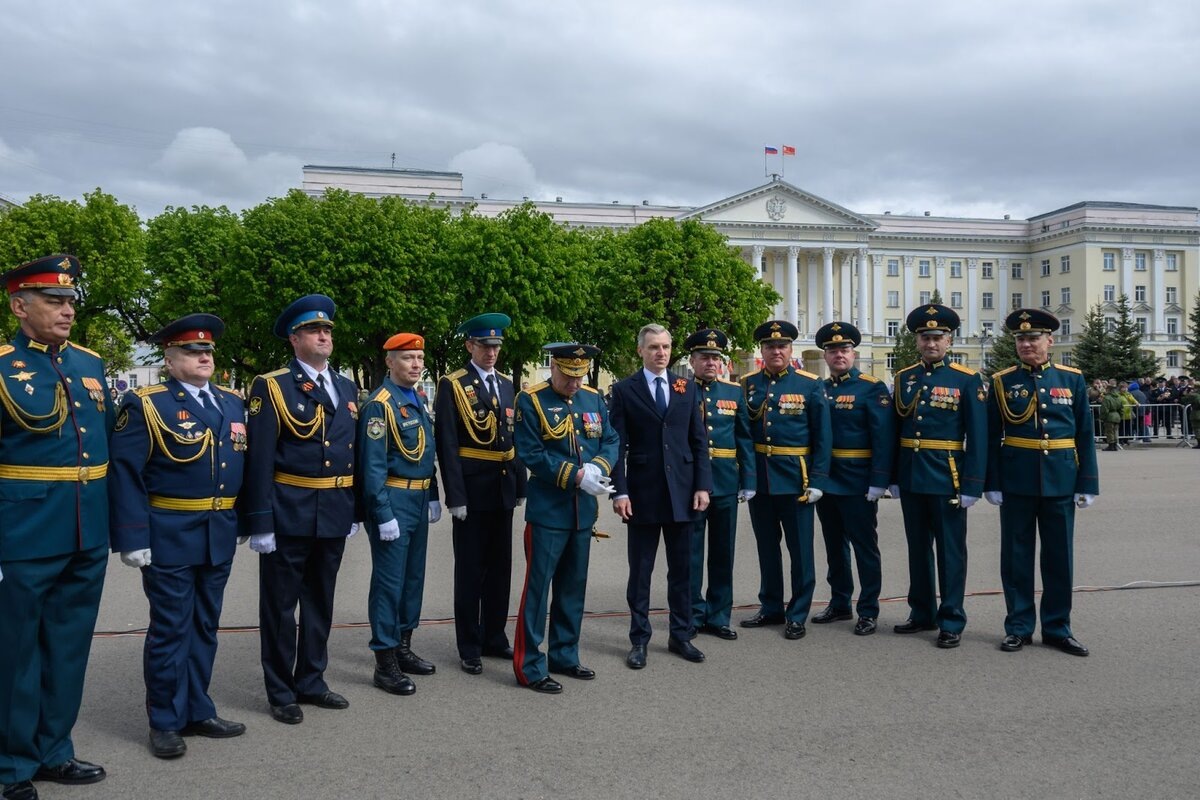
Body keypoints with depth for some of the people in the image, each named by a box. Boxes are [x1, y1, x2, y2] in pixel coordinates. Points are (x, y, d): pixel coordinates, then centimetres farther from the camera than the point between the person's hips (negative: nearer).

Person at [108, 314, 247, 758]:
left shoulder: (233, 403, 11)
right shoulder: (145, 404, -7)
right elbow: (124, 472, -11)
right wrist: (133, 537, -17)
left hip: (221, 536, 6)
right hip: (169, 537, -6)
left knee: (205, 626, 15)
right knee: (170, 629, 3)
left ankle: (197, 711, 27)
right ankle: (166, 722, 17)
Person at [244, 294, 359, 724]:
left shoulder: (348, 388, 11)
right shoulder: (271, 387, -7)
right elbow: (259, 459, -12)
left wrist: (356, 510, 11)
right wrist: (260, 522, -15)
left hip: (334, 516, 6)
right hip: (289, 515, -5)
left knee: (320, 603, 16)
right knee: (280, 605, 7)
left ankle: (311, 682, 30)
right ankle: (281, 693, 19)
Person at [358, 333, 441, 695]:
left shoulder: (418, 399, 11)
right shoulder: (380, 404, -14)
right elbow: (373, 465, -17)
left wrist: (433, 498, 15)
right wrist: (384, 515, -19)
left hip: (419, 500, 9)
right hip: (393, 500, -9)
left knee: (414, 576, 16)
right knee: (389, 582, -2)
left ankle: (403, 648, 29)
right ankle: (385, 664, 7)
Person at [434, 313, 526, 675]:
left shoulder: (506, 385, 13)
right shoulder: (453, 385, -6)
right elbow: (447, 444, -11)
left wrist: (520, 486, 10)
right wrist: (455, 495, -15)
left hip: (503, 489, 6)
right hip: (472, 490, -6)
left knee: (500, 568, 13)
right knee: (470, 571, 4)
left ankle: (494, 638, 27)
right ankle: (469, 648, 14)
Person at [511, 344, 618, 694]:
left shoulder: (594, 399, 9)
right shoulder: (531, 401, -8)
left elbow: (611, 441, 8)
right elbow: (531, 455, -14)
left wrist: (598, 467, -14)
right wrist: (577, 476, -20)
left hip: (583, 511, 6)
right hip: (547, 511, -6)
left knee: (573, 587, 14)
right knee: (537, 586, -2)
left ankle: (564, 656, 27)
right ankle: (530, 667, 7)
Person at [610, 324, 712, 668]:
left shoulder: (687, 388, 8)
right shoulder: (624, 390, -1)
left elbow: (699, 440, 8)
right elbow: (617, 445, -3)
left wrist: (703, 485, 0)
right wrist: (619, 491, -10)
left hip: (681, 491, 3)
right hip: (642, 493, -2)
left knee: (681, 568, 10)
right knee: (640, 571, 6)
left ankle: (681, 635, 23)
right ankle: (639, 639, 17)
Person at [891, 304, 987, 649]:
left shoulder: (967, 380, -4)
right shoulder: (904, 378, 8)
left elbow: (978, 436, -7)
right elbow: (895, 429, 9)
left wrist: (972, 485, -12)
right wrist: (893, 476, 6)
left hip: (947, 478, -4)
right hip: (911, 476, 4)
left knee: (951, 551, 3)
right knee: (918, 549, 13)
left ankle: (952, 622, 11)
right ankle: (922, 613, 25)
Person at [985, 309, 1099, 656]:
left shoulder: (1072, 379, 4)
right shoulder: (1002, 381, 1)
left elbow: (1084, 434, 4)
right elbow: (991, 436, -1)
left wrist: (1087, 483, 0)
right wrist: (992, 483, -6)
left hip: (1060, 481, 1)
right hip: (1017, 481, -1)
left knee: (1059, 557, 8)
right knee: (1016, 557, 6)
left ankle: (1057, 628, 20)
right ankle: (1018, 627, 17)